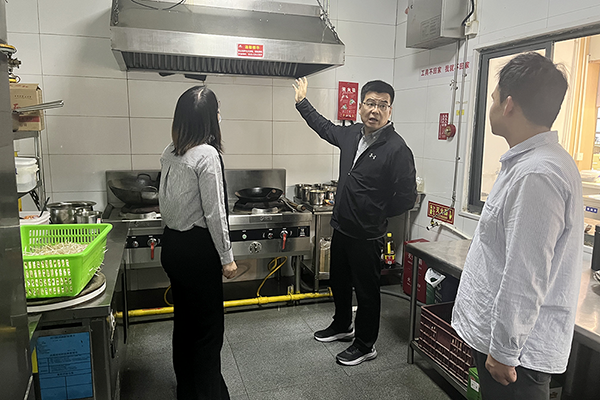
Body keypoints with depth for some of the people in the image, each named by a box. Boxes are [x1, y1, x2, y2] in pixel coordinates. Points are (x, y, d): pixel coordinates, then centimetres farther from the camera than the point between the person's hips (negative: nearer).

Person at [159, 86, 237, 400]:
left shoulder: (170, 153, 5)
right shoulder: (207, 154, -18)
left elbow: (165, 202, 11)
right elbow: (214, 213, -18)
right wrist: (226, 257, -12)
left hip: (171, 243, 8)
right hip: (198, 248, -8)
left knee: (184, 318, 21)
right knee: (209, 326, 6)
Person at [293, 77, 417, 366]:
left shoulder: (396, 149, -19)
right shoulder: (351, 134, 2)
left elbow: (406, 198, -17)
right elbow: (325, 127, 24)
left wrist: (376, 215, -6)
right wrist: (302, 102, 28)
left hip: (367, 236, -7)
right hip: (341, 228, 8)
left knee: (366, 291, 9)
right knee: (338, 282, 23)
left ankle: (365, 345, 30)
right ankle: (342, 326, 48)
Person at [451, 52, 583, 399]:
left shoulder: (537, 175, -26)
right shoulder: (531, 161, 7)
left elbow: (525, 280, -26)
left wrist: (505, 351, -17)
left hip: (515, 346, -9)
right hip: (496, 332, 9)